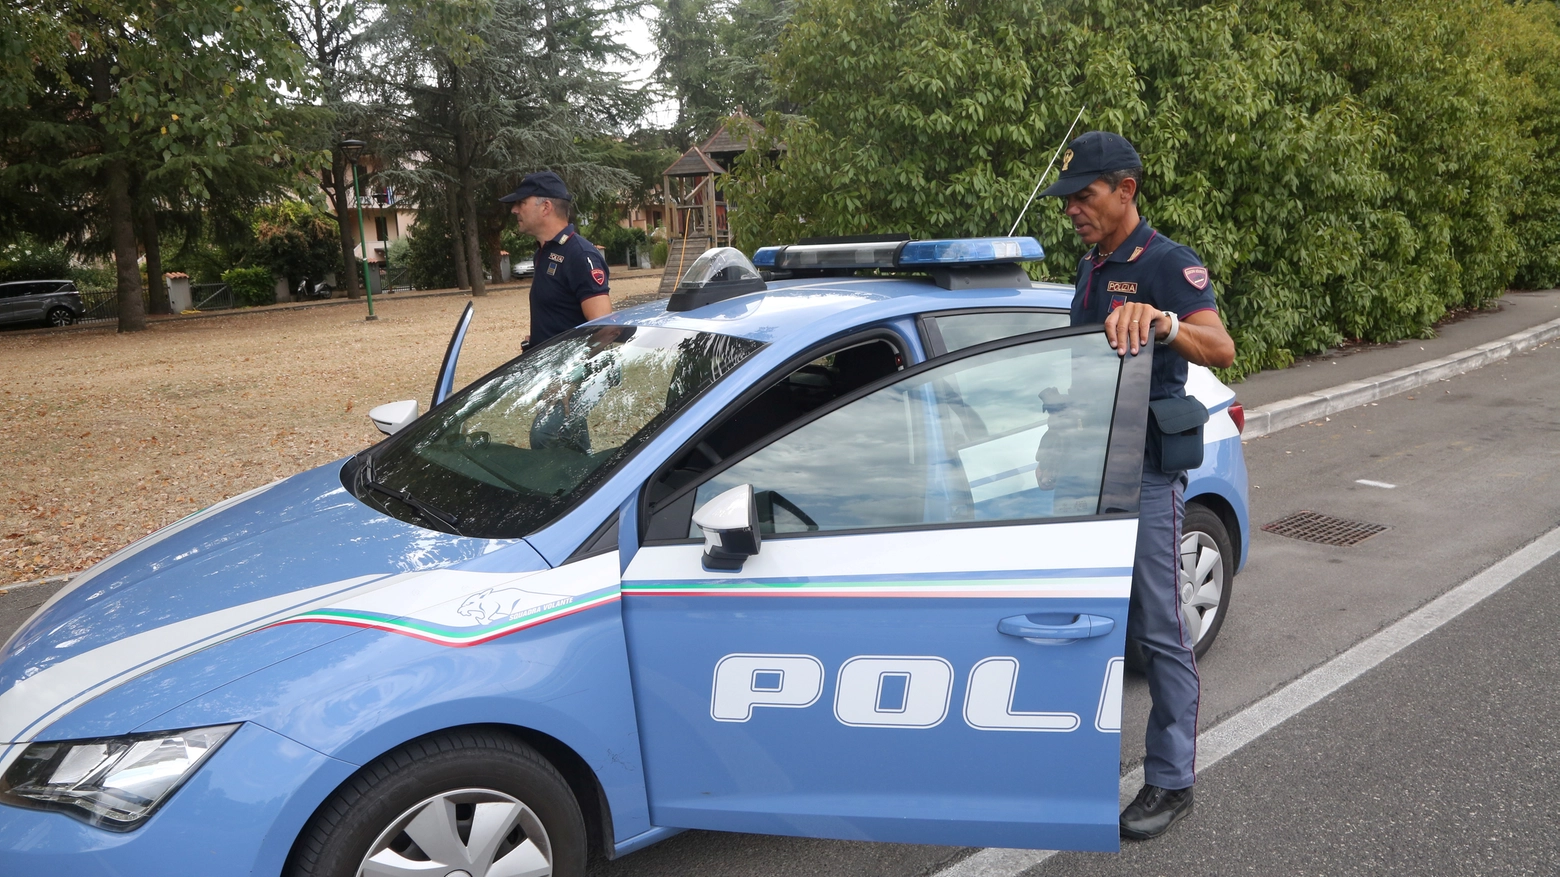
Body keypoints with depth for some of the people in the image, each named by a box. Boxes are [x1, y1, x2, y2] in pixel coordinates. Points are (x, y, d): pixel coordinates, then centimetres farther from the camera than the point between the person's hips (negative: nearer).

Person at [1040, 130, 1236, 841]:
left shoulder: (1168, 264, -11)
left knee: (1157, 629, -2)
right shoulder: (1090, 267, 15)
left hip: (1146, 470, -8)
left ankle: (1171, 781, 10)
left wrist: (1161, 320, -46)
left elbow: (1221, 349, -27)